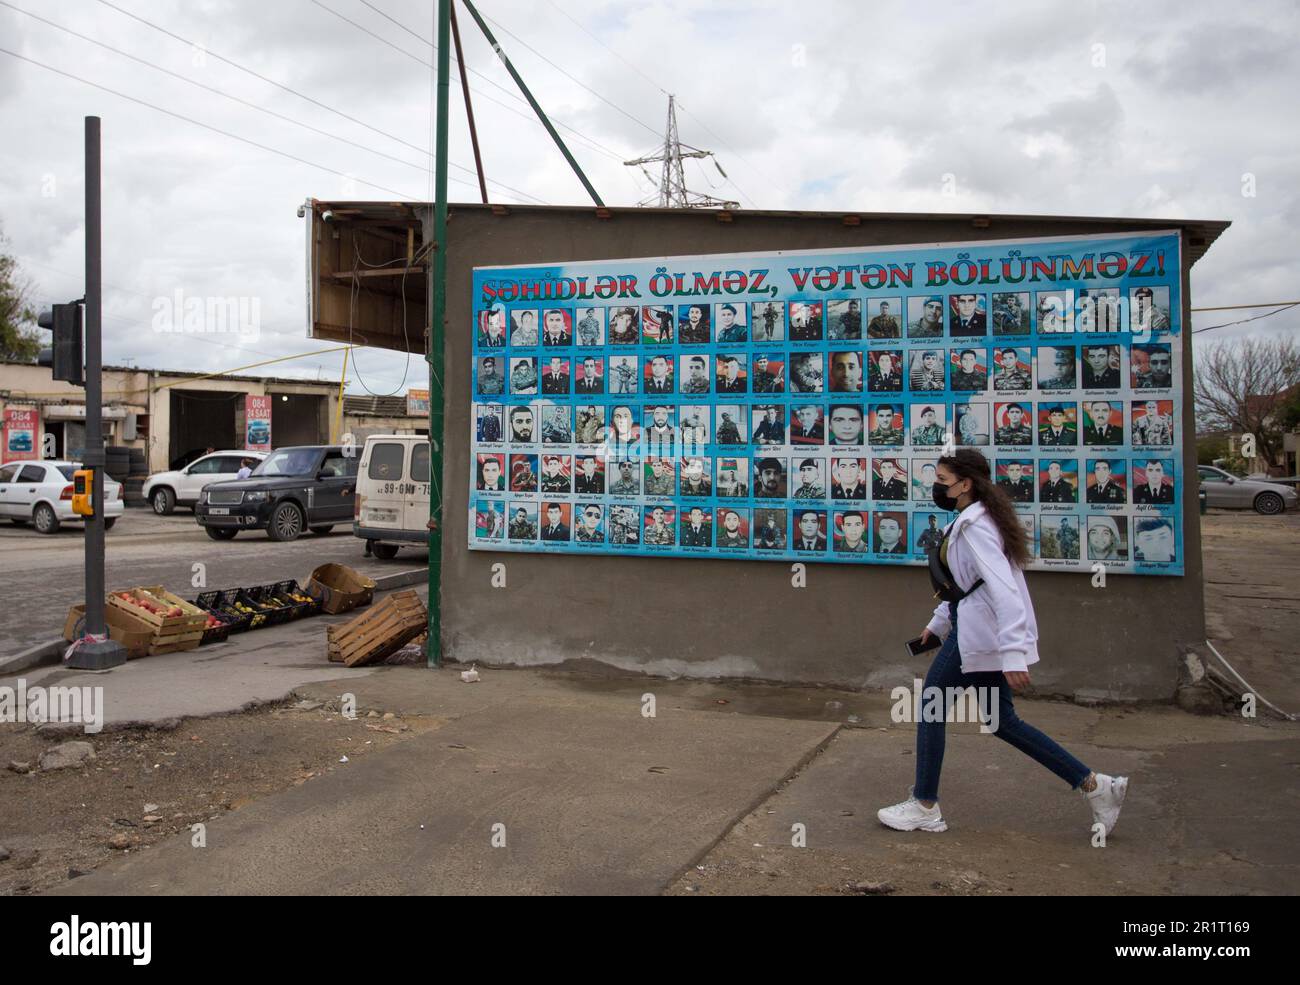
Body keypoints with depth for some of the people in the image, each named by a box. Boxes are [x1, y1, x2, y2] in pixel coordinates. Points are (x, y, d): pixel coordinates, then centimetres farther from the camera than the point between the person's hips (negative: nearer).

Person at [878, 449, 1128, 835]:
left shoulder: (974, 526, -17)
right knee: (1000, 720, 15)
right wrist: (937, 622, 28)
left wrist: (1013, 655, -32)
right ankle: (1095, 785, 17)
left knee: (931, 707, 2)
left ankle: (924, 807, 14)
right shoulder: (972, 520, 14)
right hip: (977, 632, 10)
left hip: (978, 635, -10)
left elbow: (1003, 588, -27)